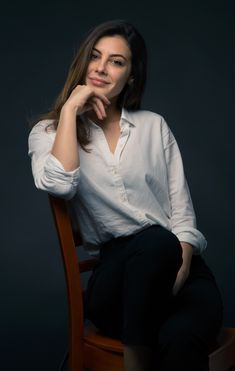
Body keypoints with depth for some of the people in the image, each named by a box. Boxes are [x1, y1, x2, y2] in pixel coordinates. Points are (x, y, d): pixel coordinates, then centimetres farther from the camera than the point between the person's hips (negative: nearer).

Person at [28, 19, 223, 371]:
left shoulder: (154, 126, 14)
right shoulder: (49, 131, 10)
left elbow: (181, 209, 8)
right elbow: (59, 185, -15)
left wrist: (179, 265, -10)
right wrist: (70, 109, -6)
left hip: (177, 264, 1)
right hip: (114, 273, -1)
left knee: (180, 339, -34)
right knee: (155, 241, -36)